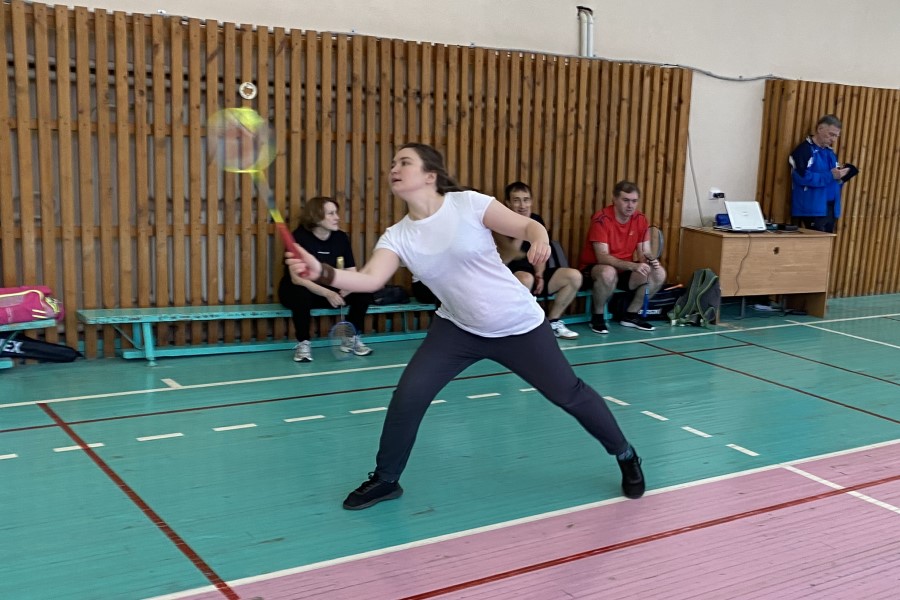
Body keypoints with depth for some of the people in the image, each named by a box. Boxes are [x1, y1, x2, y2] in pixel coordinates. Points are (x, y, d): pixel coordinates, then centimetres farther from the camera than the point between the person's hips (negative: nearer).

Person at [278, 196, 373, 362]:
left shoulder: (341, 237, -4)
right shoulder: (299, 237, -19)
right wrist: (327, 294, -39)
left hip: (330, 291, 5)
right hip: (297, 290, -4)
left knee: (363, 292, -17)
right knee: (301, 296, -40)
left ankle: (352, 339, 0)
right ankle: (303, 344, -18)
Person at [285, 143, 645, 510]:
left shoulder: (468, 204, -18)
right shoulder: (397, 236, -9)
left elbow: (527, 226, -13)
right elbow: (369, 279, -25)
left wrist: (540, 240, -37)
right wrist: (321, 273, -42)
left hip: (518, 326, -3)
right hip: (458, 329, 3)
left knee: (568, 394, 7)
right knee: (408, 397, -9)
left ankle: (625, 455, 33)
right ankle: (385, 480, 14)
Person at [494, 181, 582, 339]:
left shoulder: (537, 220, 10)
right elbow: (505, 260, -19)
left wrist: (539, 276, -9)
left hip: (533, 273, 7)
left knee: (574, 276, -10)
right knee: (526, 279, -41)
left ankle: (552, 321, 5)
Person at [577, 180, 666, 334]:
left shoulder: (640, 219, -3)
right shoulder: (602, 219, -21)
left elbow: (644, 253, 0)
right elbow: (602, 257, -29)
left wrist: (650, 262, -25)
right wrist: (633, 266, -40)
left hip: (624, 270, 6)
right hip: (593, 268, -6)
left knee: (659, 274, -12)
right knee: (608, 273, -40)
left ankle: (631, 315, 5)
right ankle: (597, 316, -14)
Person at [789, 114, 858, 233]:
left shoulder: (830, 153, 18)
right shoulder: (804, 150, -8)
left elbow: (833, 181, 21)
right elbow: (803, 177, -22)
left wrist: (840, 176, -1)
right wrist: (830, 176, -19)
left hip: (831, 209, 8)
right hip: (813, 210, -8)